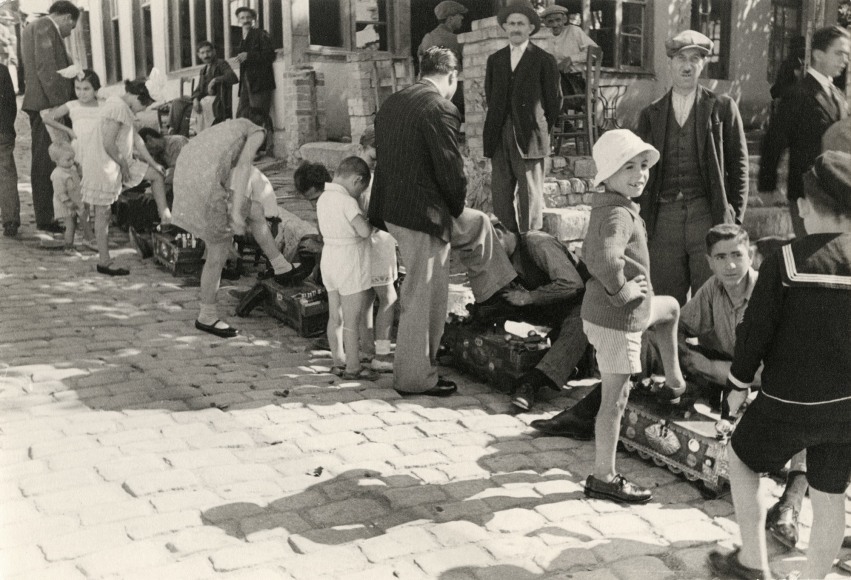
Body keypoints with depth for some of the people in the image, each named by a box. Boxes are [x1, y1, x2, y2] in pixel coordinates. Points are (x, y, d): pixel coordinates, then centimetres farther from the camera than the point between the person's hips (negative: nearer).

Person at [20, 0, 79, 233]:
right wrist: (61, 103, -19)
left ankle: (44, 216, 17)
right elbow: (46, 68, -17)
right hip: (47, 103, -10)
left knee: (42, 165, 12)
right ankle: (46, 219, -6)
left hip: (39, 104, 10)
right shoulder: (46, 26, -8)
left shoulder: (31, 27, 23)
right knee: (46, 165, -8)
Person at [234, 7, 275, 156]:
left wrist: (248, 56, -14)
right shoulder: (243, 40, 22)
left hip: (260, 81, -7)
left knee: (258, 116, -11)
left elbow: (270, 55, -11)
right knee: (241, 116, 1)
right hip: (246, 82, 8)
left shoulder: (261, 35, 1)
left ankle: (261, 149, -8)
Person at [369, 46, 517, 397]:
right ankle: (415, 378, 17)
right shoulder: (439, 109, -17)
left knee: (478, 225, 27)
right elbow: (451, 171, -19)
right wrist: (455, 209, 1)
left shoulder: (392, 103, 9)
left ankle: (493, 294, 37)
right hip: (424, 216, -9)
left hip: (393, 208, 9)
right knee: (424, 299, 4)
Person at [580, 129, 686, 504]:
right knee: (615, 399, 1)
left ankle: (674, 383, 40)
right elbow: (606, 259, -45)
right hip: (617, 320, -10)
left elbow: (591, 255, 21)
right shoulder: (619, 215, -24)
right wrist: (619, 290, -27)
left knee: (670, 308, 32)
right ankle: (603, 479, 14)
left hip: (600, 311, 10)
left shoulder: (605, 208, 6)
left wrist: (608, 287, 14)